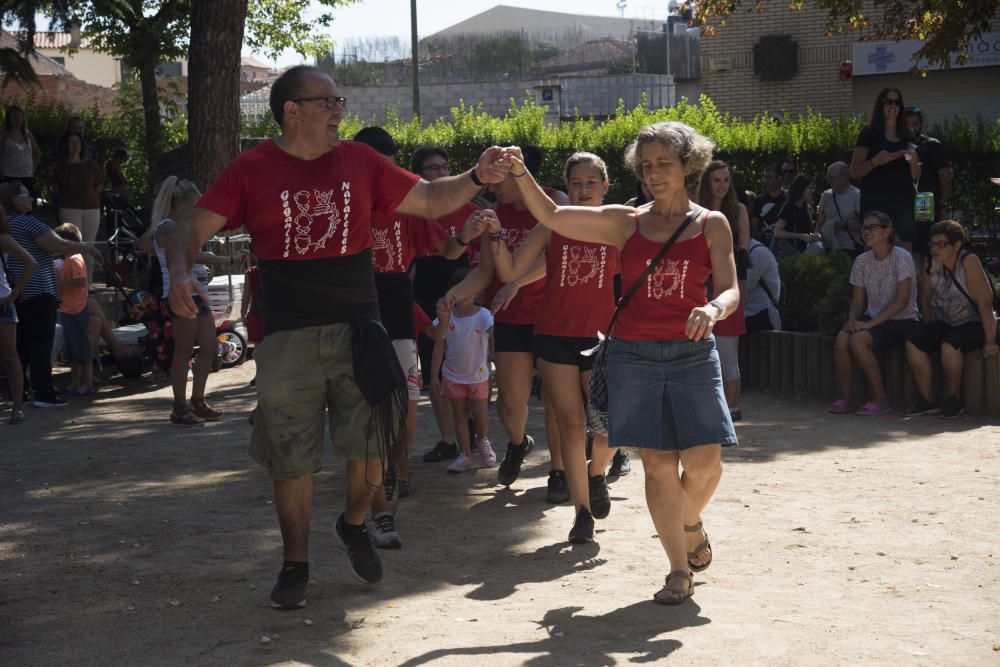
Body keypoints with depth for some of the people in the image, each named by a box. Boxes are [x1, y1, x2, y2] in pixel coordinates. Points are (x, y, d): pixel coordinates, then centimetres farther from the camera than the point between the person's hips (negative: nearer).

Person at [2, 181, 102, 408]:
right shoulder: (27, 223, -12)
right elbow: (60, 246, -17)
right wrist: (88, 248, -4)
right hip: (37, 293, -8)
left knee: (20, 344, 12)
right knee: (41, 343, -5)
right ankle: (44, 393, -5)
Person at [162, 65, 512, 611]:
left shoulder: (359, 161, 6)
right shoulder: (252, 170, -1)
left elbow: (430, 201, 10)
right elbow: (192, 228, -4)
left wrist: (476, 178, -7)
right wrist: (180, 273, -24)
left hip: (357, 330, 2)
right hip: (288, 336, -2)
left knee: (372, 446, 2)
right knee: (292, 459, 7)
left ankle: (354, 525, 33)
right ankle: (295, 565, 24)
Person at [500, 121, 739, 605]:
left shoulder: (711, 224, 5)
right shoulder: (626, 223, 6)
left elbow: (731, 291, -1)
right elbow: (551, 217, 2)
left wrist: (713, 309, -23)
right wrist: (521, 174, -12)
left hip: (692, 354, 0)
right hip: (634, 356, 0)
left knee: (704, 463, -7)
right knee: (657, 464, 0)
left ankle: (691, 525, 27)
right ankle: (679, 571, 12)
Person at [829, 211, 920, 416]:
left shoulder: (902, 257, -11)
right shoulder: (862, 261, 7)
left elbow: (902, 301, -17)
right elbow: (857, 300, 9)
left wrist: (870, 323, -22)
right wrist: (852, 320, -14)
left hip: (902, 321, -5)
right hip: (874, 319, 5)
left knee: (858, 340, -30)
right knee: (841, 339, -25)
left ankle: (880, 399, -17)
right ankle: (844, 398, -13)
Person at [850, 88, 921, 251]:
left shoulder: (907, 138, 16)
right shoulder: (869, 134, 4)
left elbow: (915, 178, 18)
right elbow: (854, 172, -2)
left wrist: (913, 162, -3)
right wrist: (875, 162, -18)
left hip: (903, 202, 4)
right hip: (875, 203, -4)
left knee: (907, 249, -5)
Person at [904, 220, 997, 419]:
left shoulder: (968, 261, -19)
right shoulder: (931, 264, -2)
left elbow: (985, 302, -21)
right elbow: (926, 300, 8)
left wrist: (990, 341, -24)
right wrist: (928, 333, 6)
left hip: (974, 324, -6)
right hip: (944, 324, 6)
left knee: (949, 344, -34)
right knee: (913, 342, -19)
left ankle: (953, 399, -14)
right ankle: (928, 401, -13)